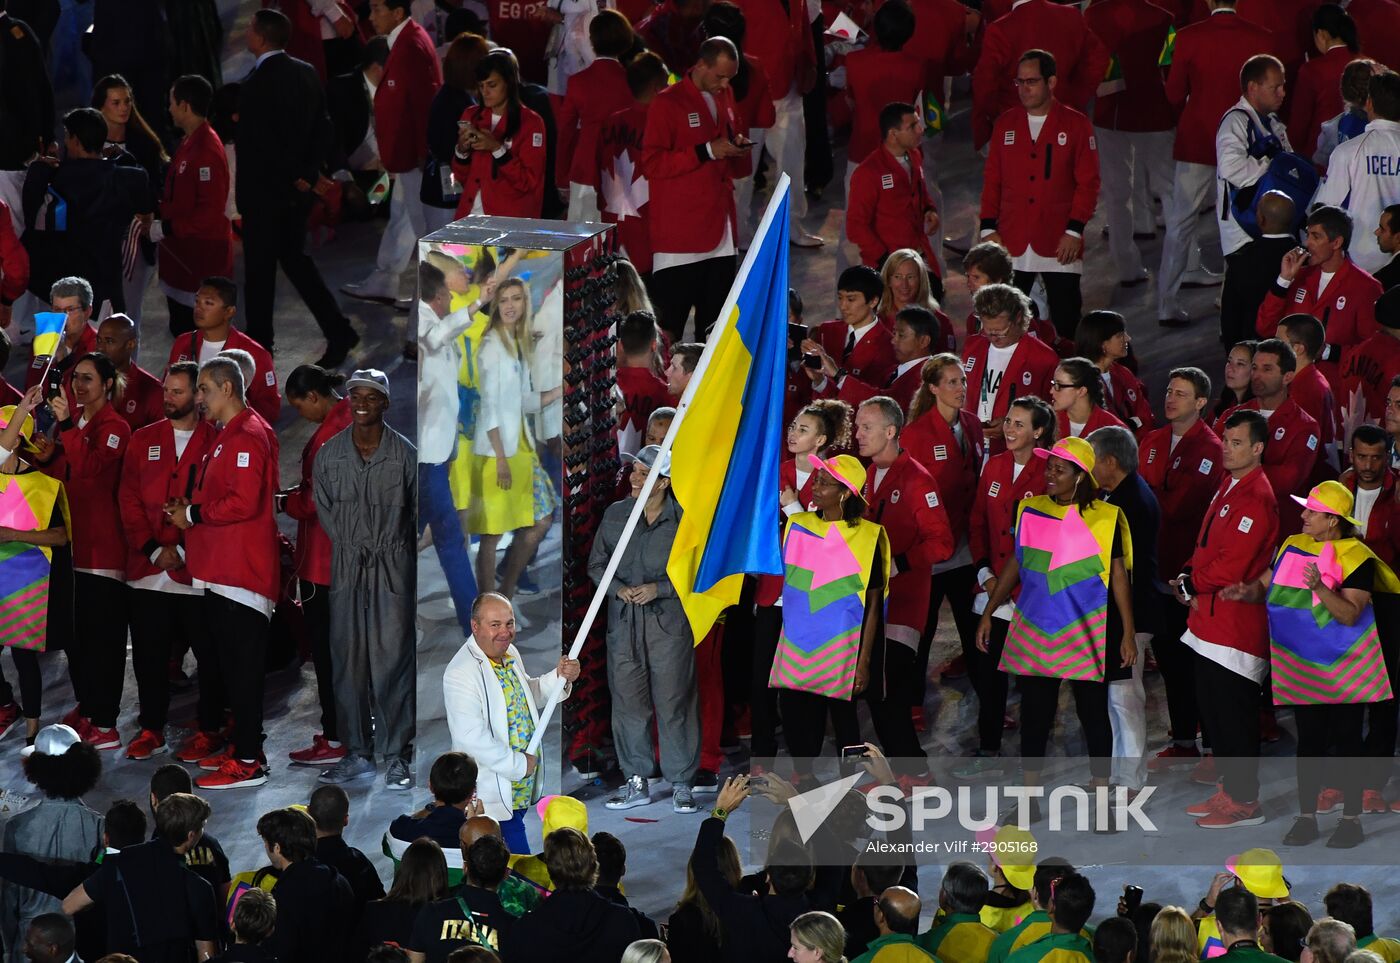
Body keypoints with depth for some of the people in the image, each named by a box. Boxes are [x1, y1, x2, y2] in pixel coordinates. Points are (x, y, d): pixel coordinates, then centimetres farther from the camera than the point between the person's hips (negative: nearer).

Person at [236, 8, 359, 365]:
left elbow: (260, 147, -21)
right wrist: (308, 174, 2)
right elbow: (323, 129, 5)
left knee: (260, 269, 5)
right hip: (298, 189, 7)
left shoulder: (255, 85, -21)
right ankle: (337, 330, 10)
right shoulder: (307, 73, 3)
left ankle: (259, 345, 15)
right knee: (294, 257, 18)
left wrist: (299, 178, -11)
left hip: (264, 191, -7)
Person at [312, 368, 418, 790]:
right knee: (347, 660, 4)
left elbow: (419, 513, 5)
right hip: (347, 567, 3)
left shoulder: (405, 454, -2)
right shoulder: (330, 454, 6)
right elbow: (324, 510, 12)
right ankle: (357, 752, 11)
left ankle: (396, 756, -3)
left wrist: (385, 548, 3)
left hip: (393, 568, -3)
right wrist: (351, 547, 4)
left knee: (393, 660, -6)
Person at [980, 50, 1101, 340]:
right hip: (1011, 244, 3)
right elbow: (992, 180, 12)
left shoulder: (1076, 125, 0)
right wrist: (988, 228, 3)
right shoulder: (1006, 124, 10)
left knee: (1066, 324, -1)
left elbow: (1088, 183, -1)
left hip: (1060, 244, -3)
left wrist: (1074, 231, -9)